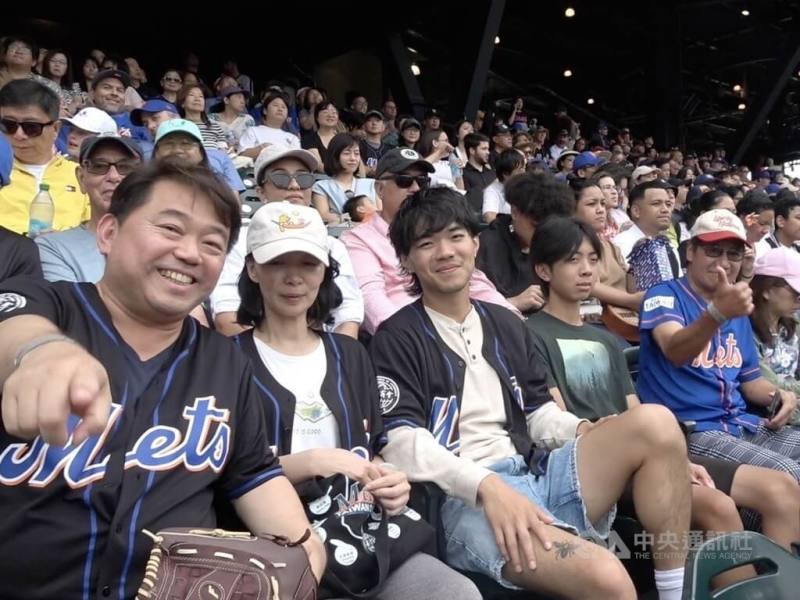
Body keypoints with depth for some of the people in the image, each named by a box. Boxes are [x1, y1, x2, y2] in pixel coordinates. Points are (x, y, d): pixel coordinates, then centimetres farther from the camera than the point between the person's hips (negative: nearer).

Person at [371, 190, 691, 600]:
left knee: (654, 423, -15)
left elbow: (539, 413, 18)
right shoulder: (397, 339, -1)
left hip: (535, 475, 7)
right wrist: (486, 484, -25)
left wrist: (587, 431, -3)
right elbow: (403, 443, -12)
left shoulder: (505, 324, 19)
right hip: (465, 501, -6)